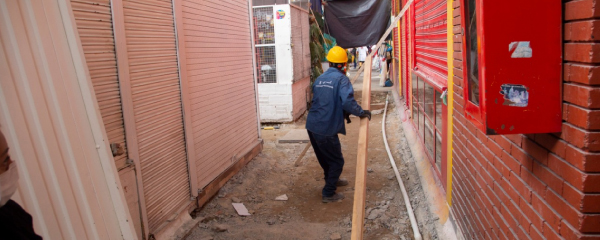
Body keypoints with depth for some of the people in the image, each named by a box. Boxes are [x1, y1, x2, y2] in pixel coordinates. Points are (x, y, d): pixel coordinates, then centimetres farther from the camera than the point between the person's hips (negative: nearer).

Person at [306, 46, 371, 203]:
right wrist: (362, 113, -11)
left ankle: (332, 180, 47)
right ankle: (328, 194, 14)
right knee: (337, 161, 10)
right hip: (326, 128, -7)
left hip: (312, 125, 8)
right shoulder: (342, 79, -11)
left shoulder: (320, 78, 10)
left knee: (325, 157, 26)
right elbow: (347, 101, -26)